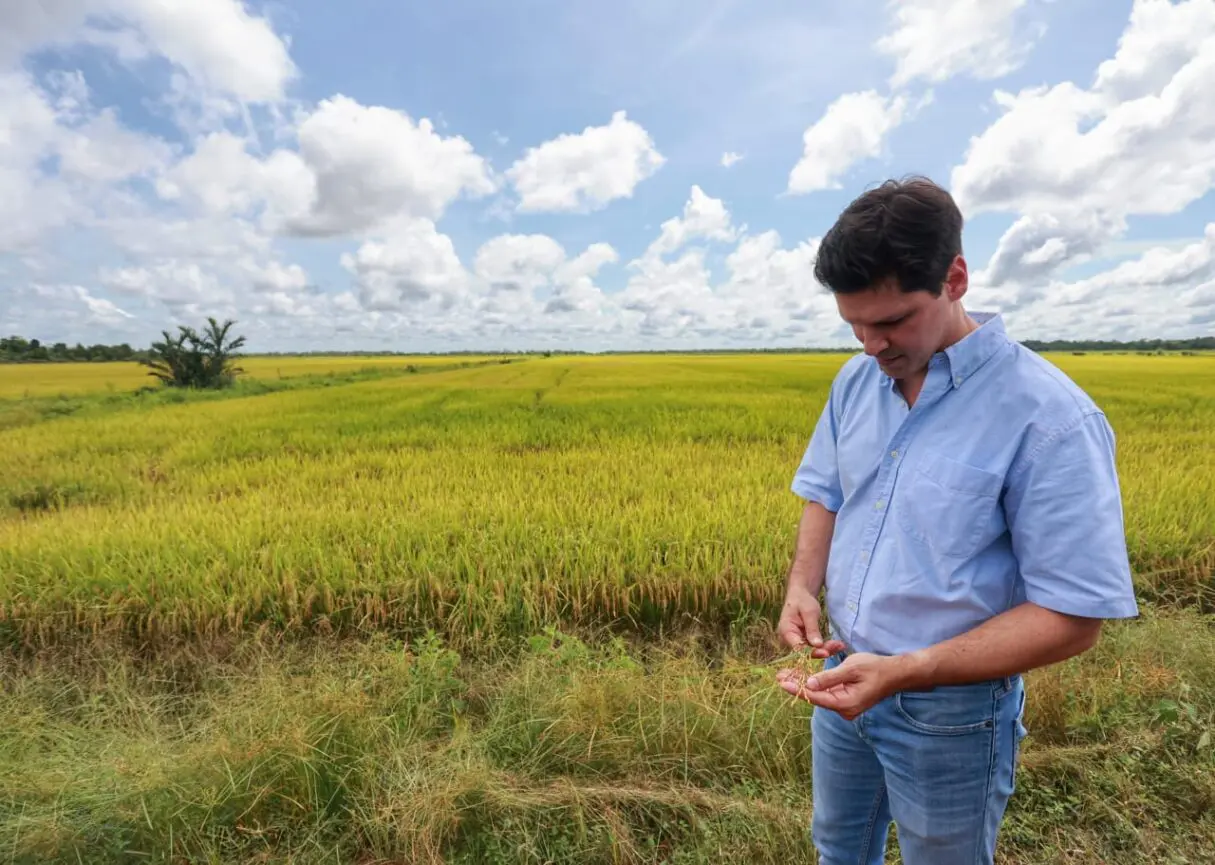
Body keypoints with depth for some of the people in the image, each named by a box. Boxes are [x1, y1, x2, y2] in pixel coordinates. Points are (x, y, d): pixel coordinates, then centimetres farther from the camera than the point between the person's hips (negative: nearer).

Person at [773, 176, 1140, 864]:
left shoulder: (1050, 418, -23)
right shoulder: (857, 379, -5)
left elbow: (1074, 617, -21)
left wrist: (905, 672, -31)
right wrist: (803, 584, -12)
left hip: (952, 711, -5)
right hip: (845, 676, 5)